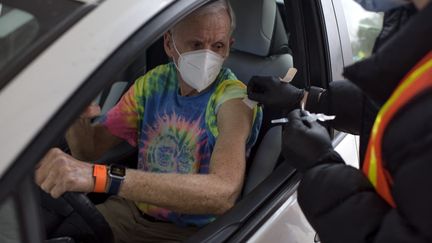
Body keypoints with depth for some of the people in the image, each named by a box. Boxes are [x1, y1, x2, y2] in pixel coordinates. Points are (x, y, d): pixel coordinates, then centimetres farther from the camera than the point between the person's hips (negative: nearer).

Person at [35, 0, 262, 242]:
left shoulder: (235, 99, -20)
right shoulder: (155, 82, -3)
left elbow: (224, 193, -38)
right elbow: (90, 150, 1)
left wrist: (103, 177, -47)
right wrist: (76, 119, -24)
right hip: (134, 212, 5)